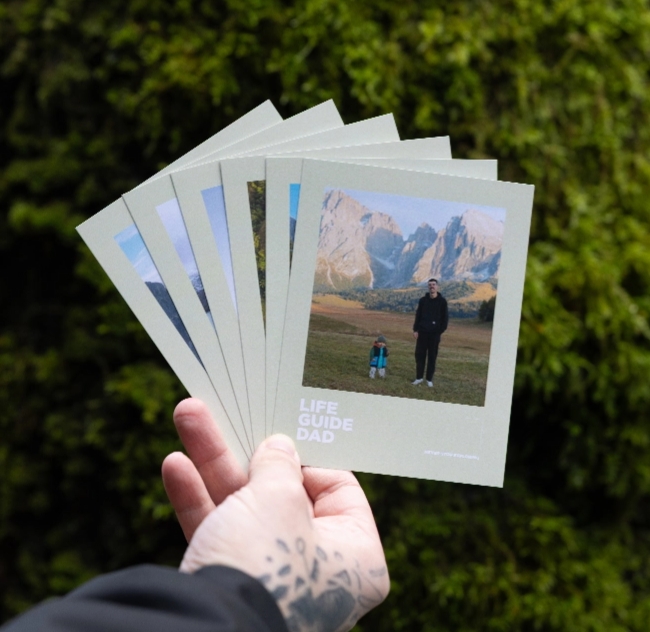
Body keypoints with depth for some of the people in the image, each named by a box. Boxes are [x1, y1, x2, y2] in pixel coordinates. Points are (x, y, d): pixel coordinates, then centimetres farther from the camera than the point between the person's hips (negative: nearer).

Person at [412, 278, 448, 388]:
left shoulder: (442, 301, -1)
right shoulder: (423, 300, 6)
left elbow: (445, 318, -1)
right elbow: (418, 315, 7)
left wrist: (441, 331, -9)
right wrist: (415, 329, -1)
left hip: (435, 333, -2)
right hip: (422, 332, 2)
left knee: (432, 357, 3)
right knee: (419, 355, 4)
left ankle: (429, 379, 9)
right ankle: (419, 377, 14)